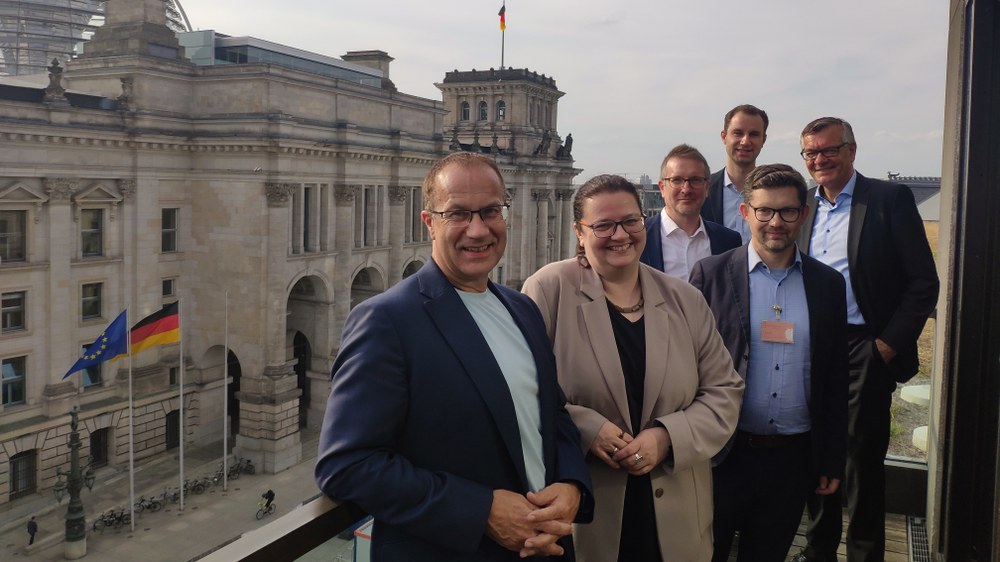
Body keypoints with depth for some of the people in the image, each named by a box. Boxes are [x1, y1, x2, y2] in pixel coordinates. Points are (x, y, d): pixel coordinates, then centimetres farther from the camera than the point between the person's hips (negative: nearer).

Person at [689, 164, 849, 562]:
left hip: (794, 457, 3)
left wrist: (833, 461, 8)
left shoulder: (828, 284, 5)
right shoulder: (711, 274, -4)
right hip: (724, 454, -2)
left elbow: (836, 380, 8)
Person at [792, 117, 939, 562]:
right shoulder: (803, 207, 11)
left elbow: (923, 281, -7)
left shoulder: (891, 199, -5)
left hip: (865, 349, -4)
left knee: (863, 457, 4)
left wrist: (889, 344, -12)